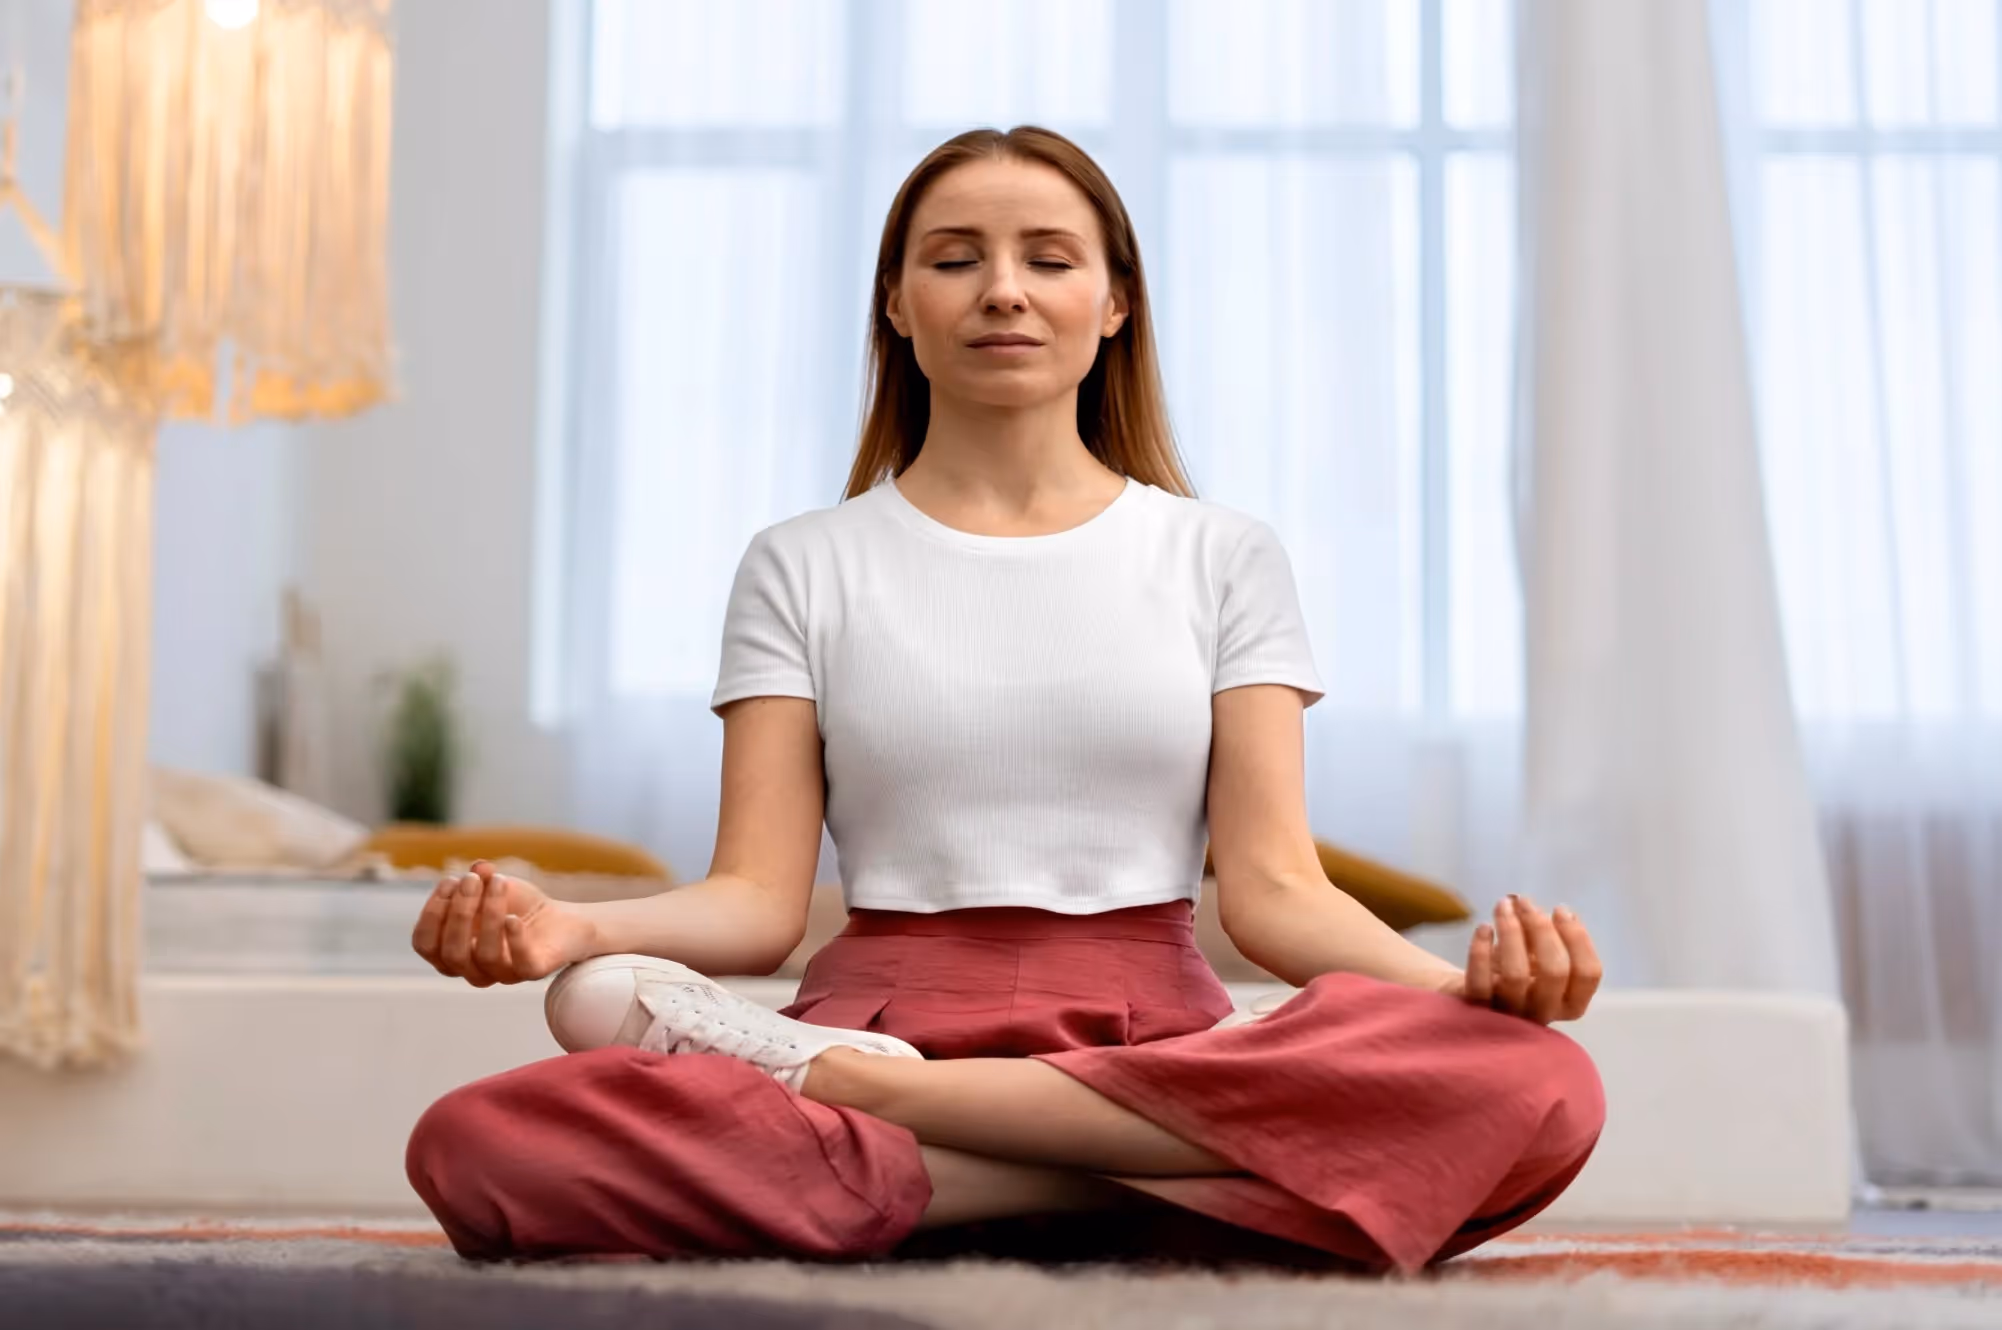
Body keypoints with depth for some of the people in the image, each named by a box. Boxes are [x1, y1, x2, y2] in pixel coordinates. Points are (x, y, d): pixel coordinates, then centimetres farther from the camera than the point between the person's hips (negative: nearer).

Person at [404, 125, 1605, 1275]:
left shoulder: (1224, 557, 13)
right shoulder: (806, 567, 13)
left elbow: (1272, 885, 4)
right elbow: (759, 899, 4)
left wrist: (1459, 976, -17)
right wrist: (570, 927, -18)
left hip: (1158, 1045, 2)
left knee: (1535, 1085, -32)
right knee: (481, 1146, -31)